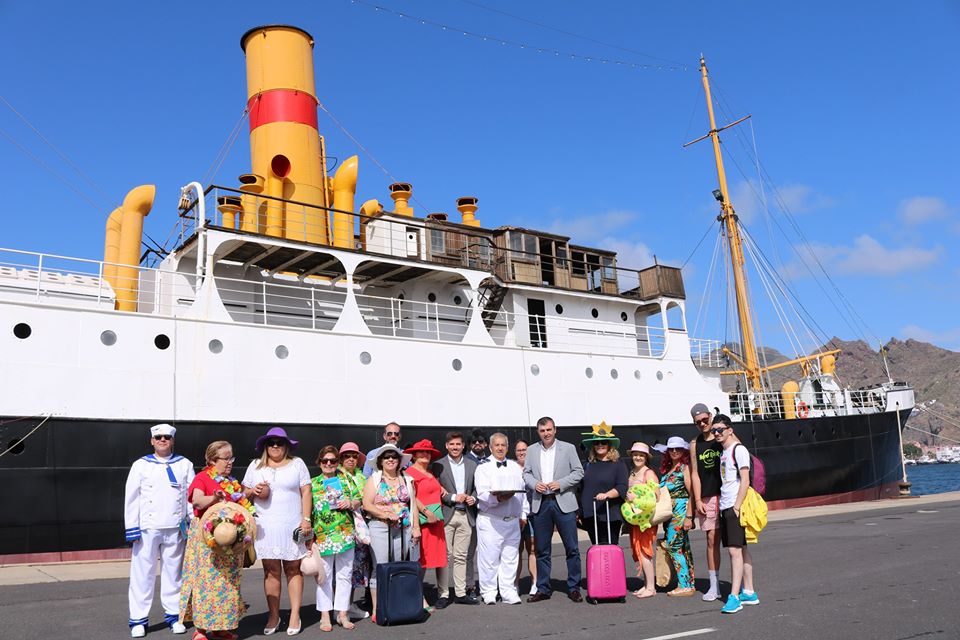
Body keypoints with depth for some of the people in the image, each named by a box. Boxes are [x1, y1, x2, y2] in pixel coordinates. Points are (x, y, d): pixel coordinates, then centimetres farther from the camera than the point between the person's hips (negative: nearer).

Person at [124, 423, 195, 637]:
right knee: (143, 573, 2)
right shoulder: (141, 465, 5)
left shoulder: (185, 465, 7)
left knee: (173, 572, 8)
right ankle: (138, 619, 11)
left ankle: (174, 615, 17)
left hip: (176, 528, 1)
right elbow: (131, 498, 1)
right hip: (147, 528, -1)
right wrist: (132, 528, -5)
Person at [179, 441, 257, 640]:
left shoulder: (231, 482, 16)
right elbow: (198, 501, -24)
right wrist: (213, 498, -43)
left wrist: (252, 491, 13)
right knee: (207, 579, -6)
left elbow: (241, 497, 30)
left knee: (227, 581, 9)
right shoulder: (202, 478, -7)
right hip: (207, 536, -7)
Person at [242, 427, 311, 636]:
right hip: (266, 527, 1)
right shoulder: (256, 466, 13)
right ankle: (273, 615, 11)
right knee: (271, 571, 1)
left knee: (293, 569, -1)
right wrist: (254, 492, -6)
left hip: (292, 526, -1)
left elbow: (305, 492, 4)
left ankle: (295, 615, 6)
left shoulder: (297, 464, 8)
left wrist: (306, 519, -5)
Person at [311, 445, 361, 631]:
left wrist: (351, 503, -8)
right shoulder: (312, 484, 4)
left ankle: (343, 613, 15)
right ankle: (325, 615, 13)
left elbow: (358, 500, 15)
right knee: (324, 576, 4)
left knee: (344, 575, 6)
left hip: (345, 534, 2)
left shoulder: (345, 480, 9)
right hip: (323, 537, -2)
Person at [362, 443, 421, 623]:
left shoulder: (406, 480, 13)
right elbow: (367, 505, -5)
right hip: (380, 528, -3)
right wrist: (387, 515, -13)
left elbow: (413, 504, 12)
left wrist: (416, 527, 5)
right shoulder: (373, 479, 3)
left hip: (403, 529, 3)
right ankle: (377, 610, 1)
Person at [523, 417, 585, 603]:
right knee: (542, 550, 7)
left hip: (563, 502, -2)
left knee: (572, 548, -1)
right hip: (540, 504, 2)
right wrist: (534, 484, -9)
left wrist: (560, 483, -11)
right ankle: (543, 589, 16)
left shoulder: (568, 448, 4)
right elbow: (526, 473, 12)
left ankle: (574, 588, 10)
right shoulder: (532, 450, 11)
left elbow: (578, 472, 1)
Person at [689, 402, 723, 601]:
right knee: (712, 539, 3)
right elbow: (695, 473, 9)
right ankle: (714, 586, 10)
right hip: (707, 498, 2)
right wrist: (697, 500, 1)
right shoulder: (695, 444, 9)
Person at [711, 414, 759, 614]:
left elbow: (745, 481, -15)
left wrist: (736, 506, -18)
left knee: (735, 550, -11)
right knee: (741, 550, 13)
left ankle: (734, 597, -11)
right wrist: (725, 506, 15)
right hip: (725, 507, 9)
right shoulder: (723, 452, 16)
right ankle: (749, 592, 19)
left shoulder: (739, 450, -9)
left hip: (735, 507, -9)